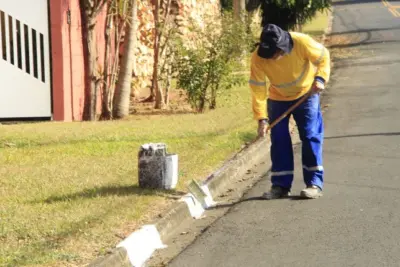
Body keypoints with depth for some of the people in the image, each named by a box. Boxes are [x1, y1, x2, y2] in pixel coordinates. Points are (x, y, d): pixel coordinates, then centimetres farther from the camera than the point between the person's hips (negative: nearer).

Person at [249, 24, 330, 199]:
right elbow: (258, 89, -23)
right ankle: (280, 185, 6)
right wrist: (261, 117, -29)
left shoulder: (302, 42, -30)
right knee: (279, 140, -1)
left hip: (306, 94, -1)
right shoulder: (258, 58, -27)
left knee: (311, 136, -8)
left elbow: (323, 56, -12)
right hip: (278, 99, 2)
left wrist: (320, 78, -27)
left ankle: (314, 183, -4)